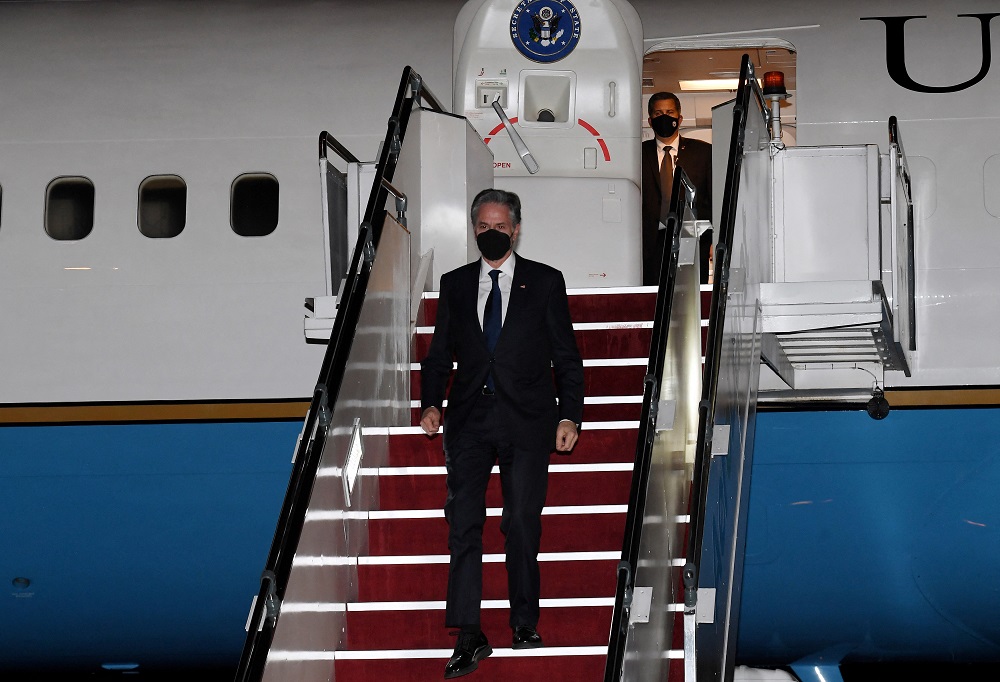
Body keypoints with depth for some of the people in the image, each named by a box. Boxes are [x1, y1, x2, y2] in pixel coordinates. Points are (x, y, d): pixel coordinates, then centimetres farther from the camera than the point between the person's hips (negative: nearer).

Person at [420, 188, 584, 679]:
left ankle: (525, 624, 17)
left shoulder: (545, 282, 6)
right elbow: (440, 353, 15)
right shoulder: (454, 284, 12)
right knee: (463, 522, -8)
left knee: (522, 524, 3)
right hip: (469, 419, 2)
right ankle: (469, 636, -8)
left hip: (526, 419, -2)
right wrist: (431, 403, -1)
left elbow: (566, 356, 5)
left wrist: (569, 415, -4)